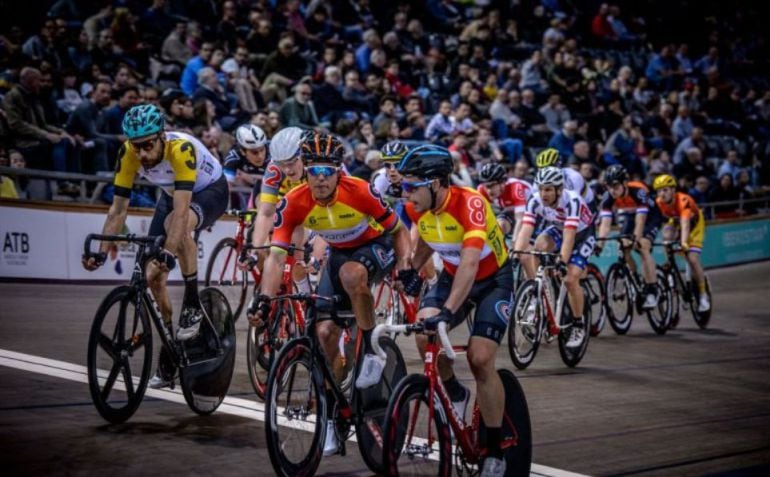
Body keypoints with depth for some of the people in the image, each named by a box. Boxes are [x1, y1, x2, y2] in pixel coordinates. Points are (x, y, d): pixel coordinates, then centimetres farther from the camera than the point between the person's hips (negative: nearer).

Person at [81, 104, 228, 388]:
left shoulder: (181, 149, -38)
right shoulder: (128, 155, -23)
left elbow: (180, 210, -45)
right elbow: (118, 208, -17)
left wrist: (169, 252, -55)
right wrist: (102, 252, -25)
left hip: (211, 191, -6)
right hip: (171, 194, 6)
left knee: (176, 224, -39)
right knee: (153, 275, -4)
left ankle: (193, 305, -22)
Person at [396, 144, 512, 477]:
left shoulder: (470, 204, -33)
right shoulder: (417, 209, -14)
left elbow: (470, 263, -44)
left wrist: (447, 311, -54)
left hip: (492, 279, -5)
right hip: (452, 276, 5)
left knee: (480, 358, -17)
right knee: (425, 336, -21)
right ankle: (456, 395, 9)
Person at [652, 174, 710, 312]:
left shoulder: (683, 201, -39)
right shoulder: (658, 203, -24)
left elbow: (685, 223, -51)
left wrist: (684, 242, -65)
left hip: (694, 224, -4)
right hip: (675, 222, 4)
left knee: (693, 259, -16)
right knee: (667, 236, -30)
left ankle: (703, 294, -2)